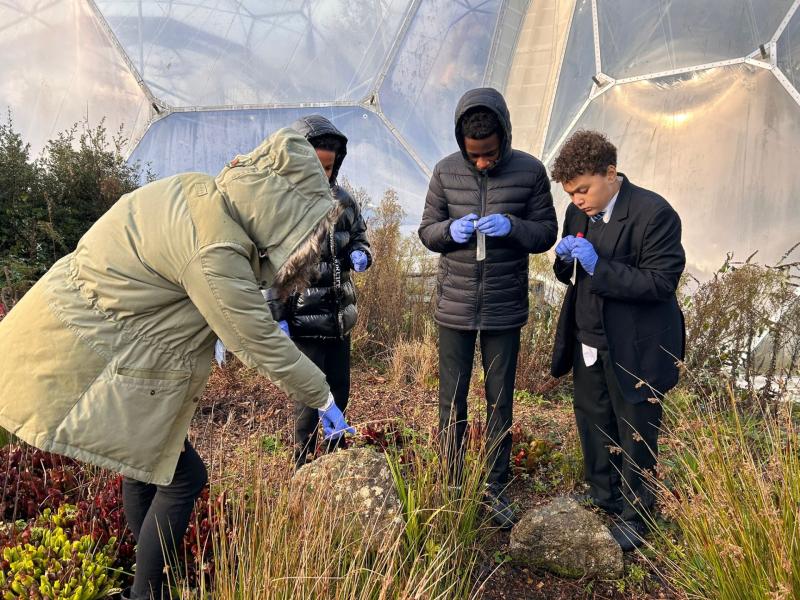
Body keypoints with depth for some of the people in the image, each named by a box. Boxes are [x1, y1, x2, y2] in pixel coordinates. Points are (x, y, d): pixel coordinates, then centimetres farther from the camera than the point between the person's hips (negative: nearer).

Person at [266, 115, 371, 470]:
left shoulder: (342, 201, 6)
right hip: (302, 321, -6)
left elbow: (359, 238, 20)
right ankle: (304, 469, 21)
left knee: (339, 394, 17)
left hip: (339, 318, 6)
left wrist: (360, 255, -4)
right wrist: (276, 317, -16)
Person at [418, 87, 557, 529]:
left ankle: (496, 488, 28)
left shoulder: (530, 171, -5)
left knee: (500, 402, 12)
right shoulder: (446, 171, -2)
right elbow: (427, 230, 5)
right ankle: (451, 485, 26)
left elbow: (546, 233, 0)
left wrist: (512, 226, -20)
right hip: (454, 309, 1)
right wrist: (450, 229, -18)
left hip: (505, 311, 0)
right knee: (452, 402, 9)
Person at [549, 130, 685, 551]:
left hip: (634, 350, -6)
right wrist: (565, 260, -11)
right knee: (593, 425, 19)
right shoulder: (579, 213, 4)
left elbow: (662, 281, -20)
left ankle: (635, 514, 30)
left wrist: (599, 266, -27)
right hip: (588, 342, 6)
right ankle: (602, 497, 40)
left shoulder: (653, 213, -17)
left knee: (635, 437, 10)